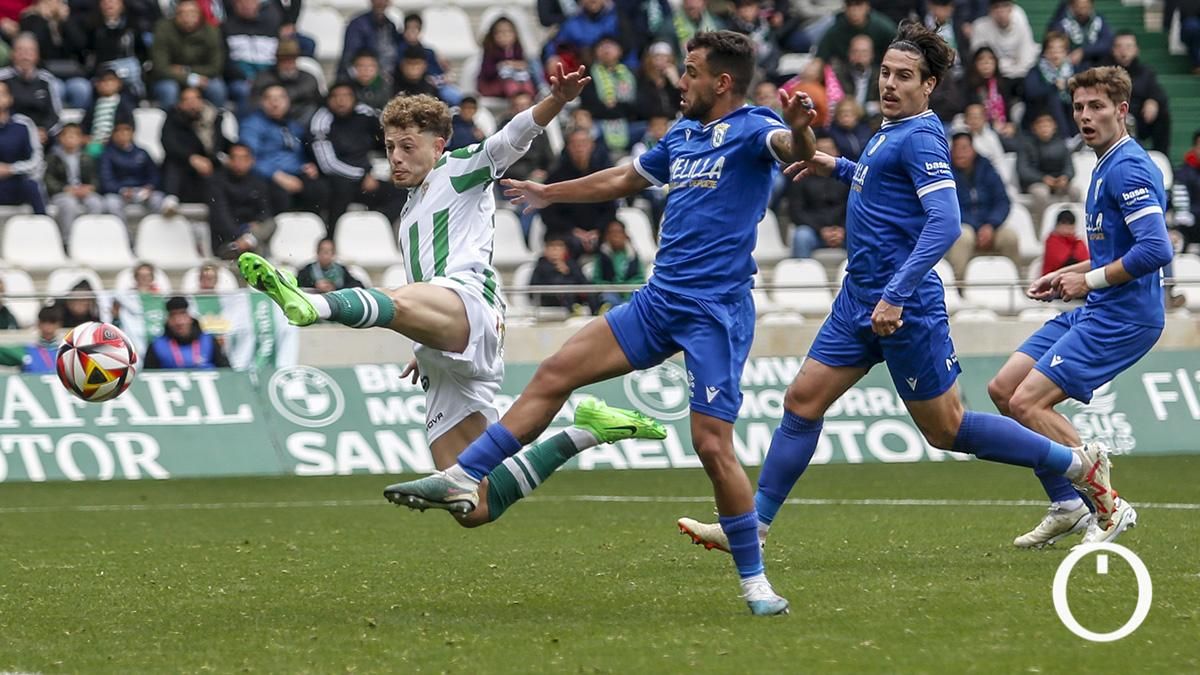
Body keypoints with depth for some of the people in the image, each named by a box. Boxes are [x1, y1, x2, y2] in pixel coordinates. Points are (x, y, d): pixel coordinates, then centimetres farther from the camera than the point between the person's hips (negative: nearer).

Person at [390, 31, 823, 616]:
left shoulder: (751, 130, -8)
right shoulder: (682, 136, 17)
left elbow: (792, 149, -32)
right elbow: (622, 179, 35)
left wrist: (800, 130, -56)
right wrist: (549, 193, 46)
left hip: (715, 311, -8)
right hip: (659, 300, 8)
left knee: (712, 444, -12)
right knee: (555, 374, 1)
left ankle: (755, 581, 1)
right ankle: (461, 480, 4)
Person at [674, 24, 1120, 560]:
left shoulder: (920, 137, -16)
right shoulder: (890, 132, 13)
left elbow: (944, 223, -27)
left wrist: (895, 295, -32)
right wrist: (839, 169, 27)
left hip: (904, 308, -9)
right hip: (859, 299, 9)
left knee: (946, 429, -1)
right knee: (802, 400, 4)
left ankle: (1080, 465, 11)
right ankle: (752, 527, 9)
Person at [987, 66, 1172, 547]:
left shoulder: (1128, 169, -17)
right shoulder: (1106, 166, 16)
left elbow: (1155, 250, -28)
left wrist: (1090, 280, -17)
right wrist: (1066, 275, 16)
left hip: (1121, 318, -11)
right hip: (1092, 312, 11)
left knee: (1027, 402, -16)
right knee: (1003, 389, 9)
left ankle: (1109, 507, -6)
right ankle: (1066, 506, 14)